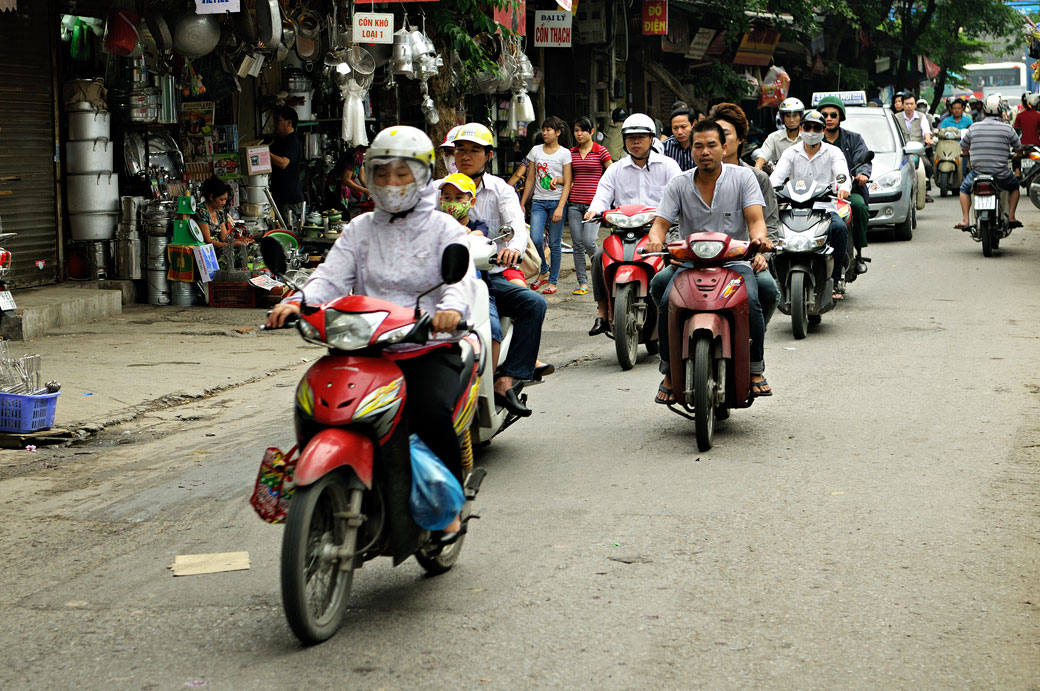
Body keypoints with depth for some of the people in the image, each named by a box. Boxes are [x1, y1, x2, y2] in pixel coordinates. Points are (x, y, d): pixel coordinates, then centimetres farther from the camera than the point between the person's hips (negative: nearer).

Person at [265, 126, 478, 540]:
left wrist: (451, 306, -35)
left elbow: (462, 273, -11)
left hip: (430, 348, -3)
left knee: (431, 413, -30)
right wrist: (298, 301, -19)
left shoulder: (442, 227, 7)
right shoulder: (361, 229, 17)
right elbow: (331, 276, 3)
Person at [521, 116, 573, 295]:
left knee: (554, 243, 0)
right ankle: (543, 271, 11)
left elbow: (567, 183, -4)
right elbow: (530, 179, 14)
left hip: (557, 201, -3)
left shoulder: (564, 153, 0)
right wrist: (522, 204, 11)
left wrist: (560, 208, -13)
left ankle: (553, 281, 9)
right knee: (535, 239, -13)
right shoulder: (536, 150, 10)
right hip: (539, 201, 3)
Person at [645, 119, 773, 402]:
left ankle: (756, 370, -10)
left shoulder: (743, 177, 4)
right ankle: (670, 373, -7)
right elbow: (661, 222, 2)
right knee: (667, 302, -26)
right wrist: (655, 239, -23)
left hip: (734, 260, -1)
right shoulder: (679, 184, 8)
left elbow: (755, 219, -6)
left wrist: (759, 237, -30)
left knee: (749, 301, -31)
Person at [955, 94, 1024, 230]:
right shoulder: (1008, 128, -5)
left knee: (964, 188, 29)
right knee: (1014, 187, 30)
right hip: (1001, 175, -1)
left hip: (977, 172, 1)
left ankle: (965, 220, 14)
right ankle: (1011, 218, 19)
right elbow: (1018, 147, 8)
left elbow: (963, 147, 12)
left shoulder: (973, 127, 0)